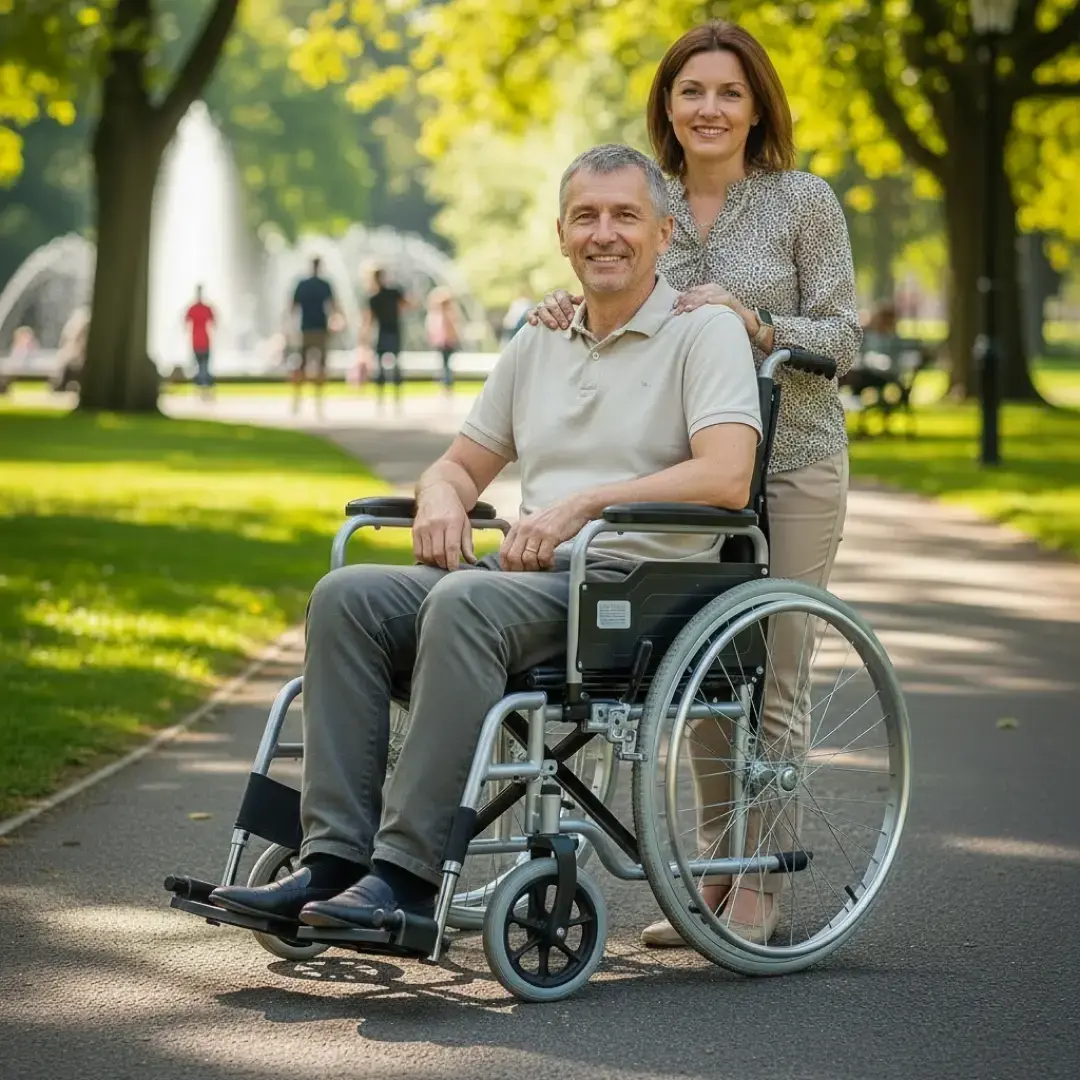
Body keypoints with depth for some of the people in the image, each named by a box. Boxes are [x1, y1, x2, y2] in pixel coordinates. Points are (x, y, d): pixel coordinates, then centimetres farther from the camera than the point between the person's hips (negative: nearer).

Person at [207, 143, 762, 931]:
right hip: (529, 575, 7)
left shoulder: (707, 331, -1)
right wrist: (442, 498, 1)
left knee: (465, 603, -35)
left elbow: (726, 478, -16)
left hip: (634, 583, -7)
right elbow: (464, 462, 26)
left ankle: (409, 873, -35)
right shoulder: (538, 345, 21)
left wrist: (583, 504, -23)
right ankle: (335, 860, -22)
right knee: (348, 595, -16)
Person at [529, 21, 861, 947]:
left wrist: (753, 324, -23)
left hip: (788, 464, -4)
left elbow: (842, 339, -7)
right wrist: (570, 315, -7)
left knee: (767, 678, -4)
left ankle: (762, 884, 4)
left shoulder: (804, 202, -4)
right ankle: (714, 869, 17)